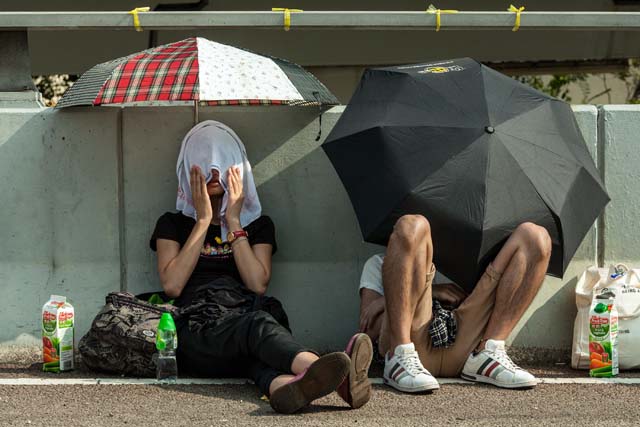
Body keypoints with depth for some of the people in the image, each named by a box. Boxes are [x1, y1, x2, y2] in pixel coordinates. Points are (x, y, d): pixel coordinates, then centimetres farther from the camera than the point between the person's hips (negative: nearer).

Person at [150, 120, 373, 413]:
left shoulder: (258, 225, 23)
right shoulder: (173, 225, 21)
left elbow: (258, 284, 3)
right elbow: (172, 285, 1)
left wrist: (233, 221, 4)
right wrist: (203, 219, 5)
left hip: (249, 317, 3)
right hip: (199, 332, -3)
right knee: (258, 324, -37)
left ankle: (283, 384, -73)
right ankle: (334, 376, -67)